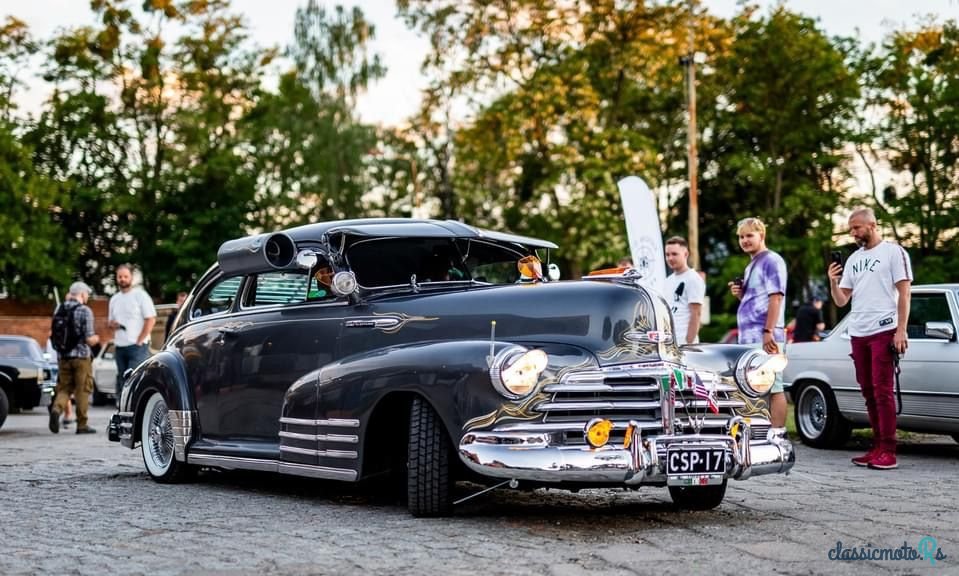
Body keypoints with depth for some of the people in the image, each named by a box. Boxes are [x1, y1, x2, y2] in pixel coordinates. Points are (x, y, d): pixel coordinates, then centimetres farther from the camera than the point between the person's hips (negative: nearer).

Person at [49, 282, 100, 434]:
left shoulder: (60, 309, 7)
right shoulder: (85, 311, -10)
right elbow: (89, 339, -12)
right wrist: (95, 339, 9)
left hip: (63, 356, 5)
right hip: (81, 356, -4)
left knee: (64, 388, 12)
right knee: (83, 390, 5)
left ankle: (57, 409, -16)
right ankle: (82, 425, 8)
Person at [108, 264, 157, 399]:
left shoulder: (140, 295, -3)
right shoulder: (114, 299, 17)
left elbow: (151, 319, -9)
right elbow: (111, 321, 27)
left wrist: (139, 341, -12)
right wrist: (111, 324, 1)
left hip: (137, 347, -7)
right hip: (119, 347, 7)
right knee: (121, 382, 9)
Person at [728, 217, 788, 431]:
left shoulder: (771, 261, -5)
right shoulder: (750, 266, 23)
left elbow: (776, 297, -14)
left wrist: (768, 332, -22)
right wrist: (739, 293, 8)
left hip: (764, 337, -9)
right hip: (749, 337, 9)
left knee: (773, 388, -9)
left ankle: (777, 434, -10)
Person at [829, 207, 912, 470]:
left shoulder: (893, 252, 0)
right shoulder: (853, 259, 18)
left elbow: (904, 293, -5)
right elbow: (841, 301, 16)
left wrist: (901, 331, -13)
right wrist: (833, 282, -4)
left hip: (883, 331, -7)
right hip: (858, 334, 7)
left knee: (882, 391, -10)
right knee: (868, 392, 8)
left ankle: (888, 451, -10)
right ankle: (878, 447, 13)